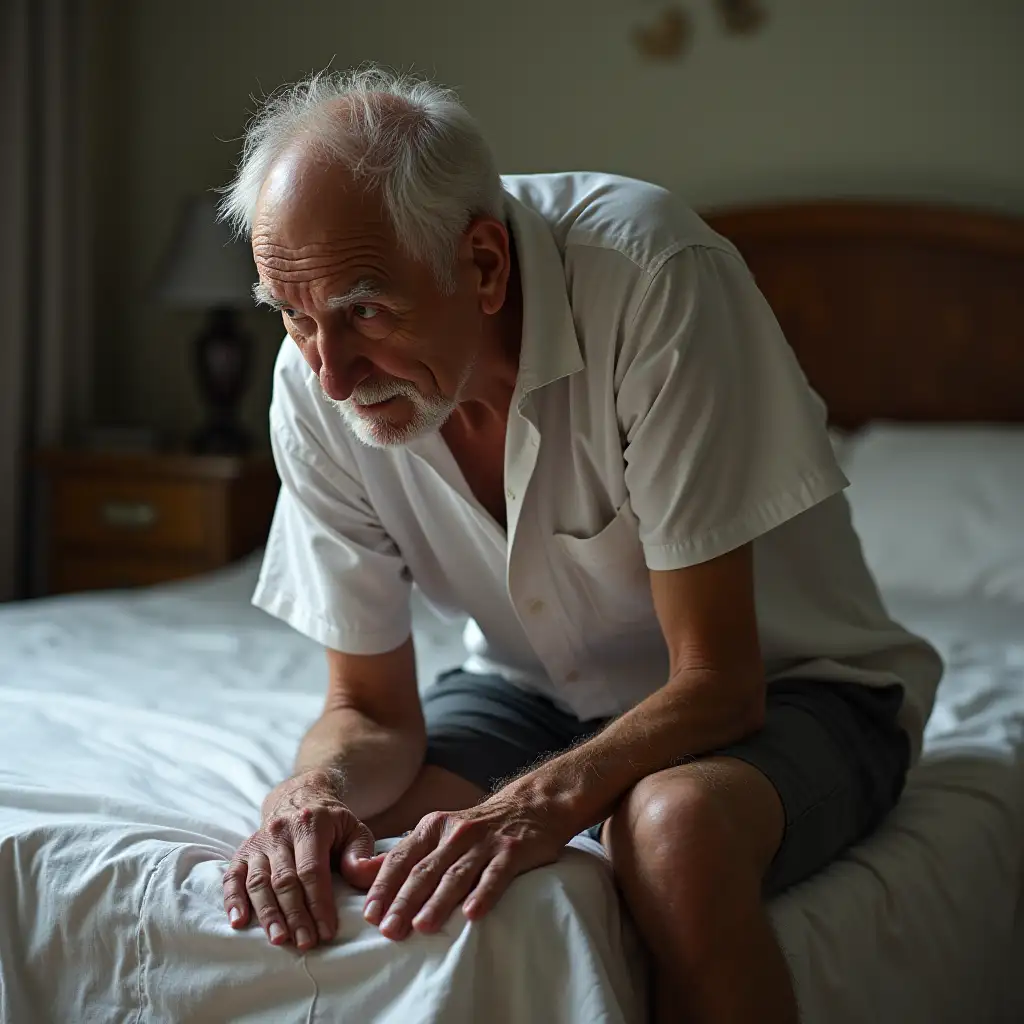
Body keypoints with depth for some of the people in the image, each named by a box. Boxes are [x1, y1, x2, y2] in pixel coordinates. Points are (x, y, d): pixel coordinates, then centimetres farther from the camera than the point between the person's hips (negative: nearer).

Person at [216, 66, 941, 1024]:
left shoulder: (652, 276, -31)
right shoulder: (319, 380, -16)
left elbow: (718, 681, -26)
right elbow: (371, 710, -8)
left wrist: (543, 798, -43)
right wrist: (318, 783, -31)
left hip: (783, 684, -3)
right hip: (539, 688, 4)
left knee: (675, 823, -36)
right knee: (324, 844, -21)